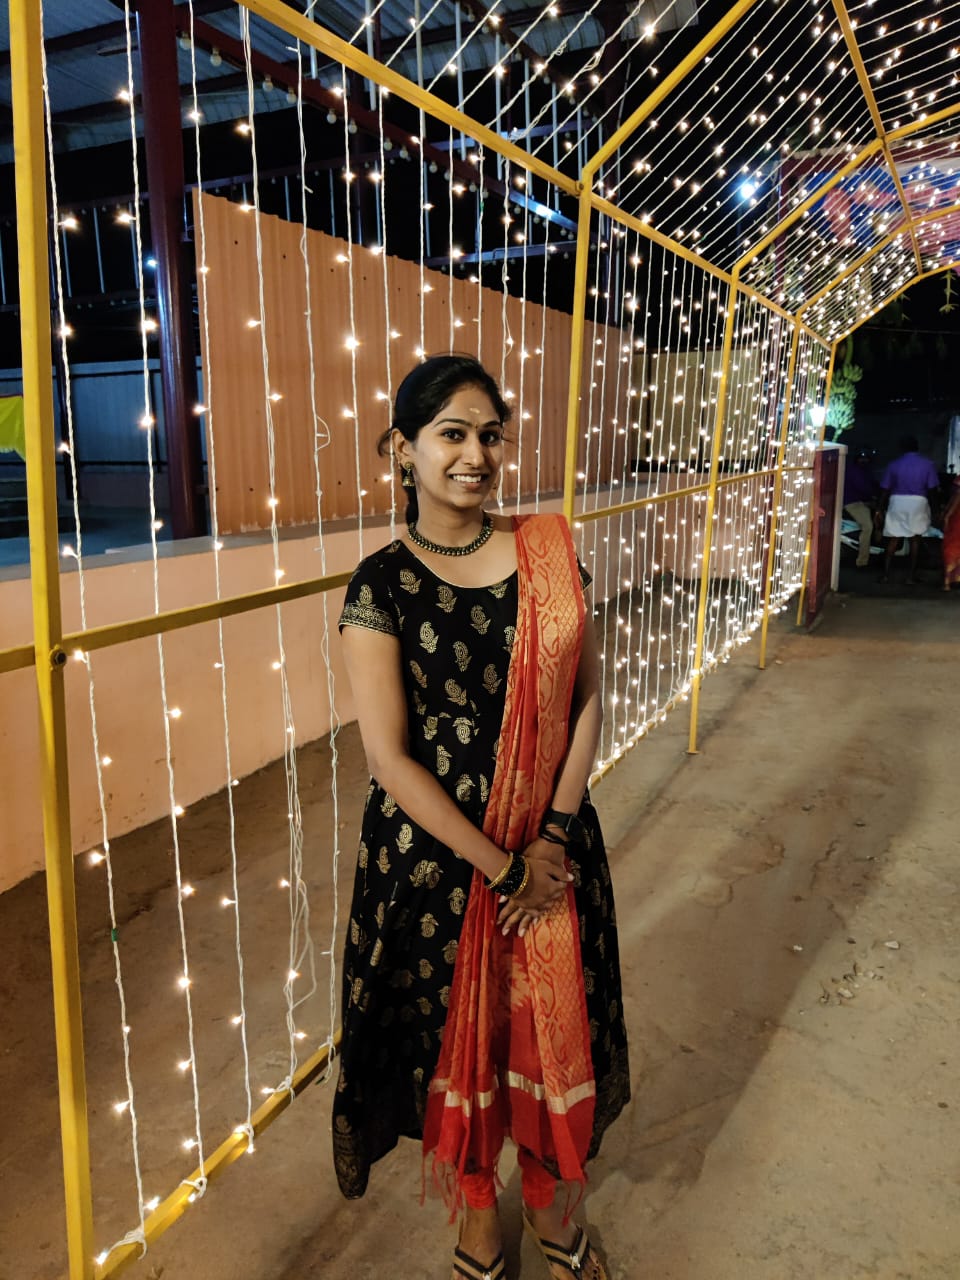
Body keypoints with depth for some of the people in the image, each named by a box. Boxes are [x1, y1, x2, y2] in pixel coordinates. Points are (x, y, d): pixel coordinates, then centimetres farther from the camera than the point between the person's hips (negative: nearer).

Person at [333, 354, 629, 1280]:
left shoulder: (548, 552, -1)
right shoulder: (381, 586, -11)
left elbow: (587, 696, 1)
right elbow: (390, 759, -14)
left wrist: (554, 835, -8)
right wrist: (502, 866, -12)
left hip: (553, 842, 3)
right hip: (437, 854, -3)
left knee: (554, 1026, 18)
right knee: (455, 1038, 15)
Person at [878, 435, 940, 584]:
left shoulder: (894, 464, 2)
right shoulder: (927, 464, 0)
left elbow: (885, 489, 3)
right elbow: (932, 488, -2)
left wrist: (881, 508, 10)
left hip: (897, 501, 1)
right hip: (918, 502, -1)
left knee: (893, 540, 6)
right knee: (915, 539, 7)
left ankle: (886, 574, 2)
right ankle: (911, 575, 6)